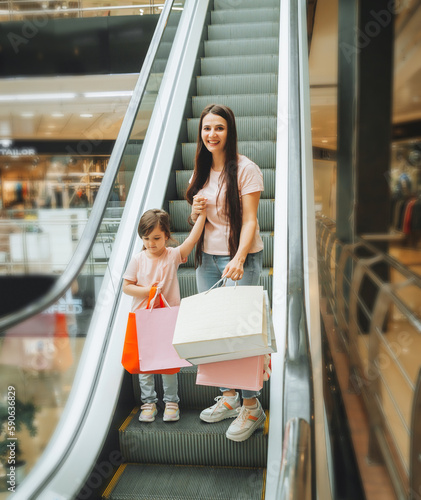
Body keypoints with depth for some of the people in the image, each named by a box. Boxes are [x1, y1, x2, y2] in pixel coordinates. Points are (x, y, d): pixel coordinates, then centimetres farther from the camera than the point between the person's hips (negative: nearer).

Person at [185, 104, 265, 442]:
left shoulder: (245, 169, -8)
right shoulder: (201, 171, 12)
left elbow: (249, 220, -14)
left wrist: (239, 259, -28)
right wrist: (196, 212, -4)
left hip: (240, 259, -6)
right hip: (207, 258, 7)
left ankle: (252, 407, 8)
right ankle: (228, 398, 24)